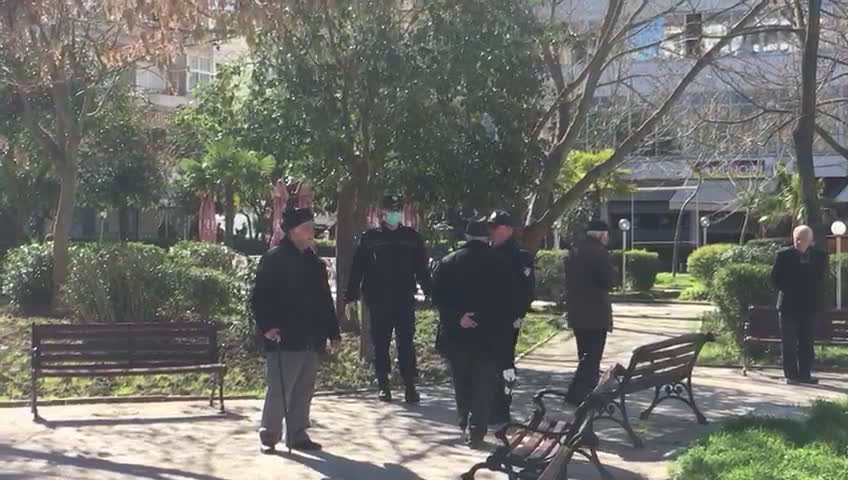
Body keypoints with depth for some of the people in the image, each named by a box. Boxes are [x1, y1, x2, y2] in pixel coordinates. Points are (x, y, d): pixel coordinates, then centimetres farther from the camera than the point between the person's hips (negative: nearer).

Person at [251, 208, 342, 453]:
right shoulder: (274, 258, -7)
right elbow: (259, 298, -11)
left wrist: (333, 331, 17)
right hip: (284, 339, -7)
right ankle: (269, 435, 8)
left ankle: (298, 435, 21)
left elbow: (325, 300, 20)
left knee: (304, 390, 11)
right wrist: (267, 326, -22)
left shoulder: (314, 263, 15)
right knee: (279, 390, -5)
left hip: (310, 339, 7)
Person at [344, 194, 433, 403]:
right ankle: (383, 386, 15)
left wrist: (430, 292, 0)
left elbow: (422, 268, 9)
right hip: (378, 301, 0)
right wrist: (351, 297, -2)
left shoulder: (412, 237, 7)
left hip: (405, 300, 0)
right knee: (380, 344, 6)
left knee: (406, 343, -1)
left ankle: (410, 386, 2)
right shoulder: (370, 238, 4)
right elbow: (357, 269, 3)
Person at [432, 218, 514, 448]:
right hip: (488, 334, -2)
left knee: (461, 382, 16)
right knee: (483, 384, 3)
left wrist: (458, 317, -13)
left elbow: (438, 297, -10)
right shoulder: (497, 264, -3)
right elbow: (505, 303, -3)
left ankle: (465, 425, 22)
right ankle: (476, 430, -6)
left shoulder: (448, 262, 1)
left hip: (455, 334, 2)